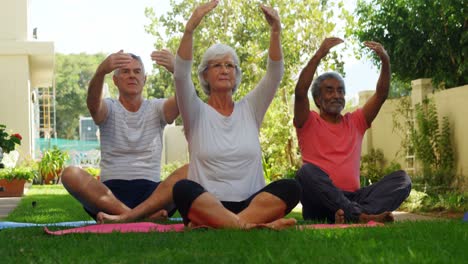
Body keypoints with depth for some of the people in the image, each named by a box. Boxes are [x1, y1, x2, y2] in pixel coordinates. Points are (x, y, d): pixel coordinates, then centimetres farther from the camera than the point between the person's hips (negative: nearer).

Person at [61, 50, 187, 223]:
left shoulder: (157, 109, 13)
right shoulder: (109, 109, 10)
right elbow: (92, 103, -16)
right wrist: (101, 72, -37)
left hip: (151, 192, 1)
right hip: (109, 192, 0)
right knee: (70, 174, -28)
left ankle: (125, 216, -37)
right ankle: (146, 214, -37)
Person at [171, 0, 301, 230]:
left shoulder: (249, 108, 15)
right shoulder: (197, 113, 7)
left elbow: (274, 75, 1)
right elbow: (181, 75, -10)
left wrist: (275, 32, -15)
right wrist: (190, 28, -23)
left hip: (250, 203, 3)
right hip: (205, 204, -2)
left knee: (290, 188, -27)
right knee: (183, 189, -34)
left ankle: (213, 223, -36)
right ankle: (249, 224, -43)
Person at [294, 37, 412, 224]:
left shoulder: (355, 122, 21)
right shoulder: (308, 123, 9)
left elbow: (381, 94, 11)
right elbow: (300, 92, -10)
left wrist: (385, 61, -4)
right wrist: (319, 55, -16)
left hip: (352, 198, 4)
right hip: (320, 204, -4)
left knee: (401, 178, -16)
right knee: (307, 171, -35)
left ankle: (350, 216, -40)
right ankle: (362, 216, -43)